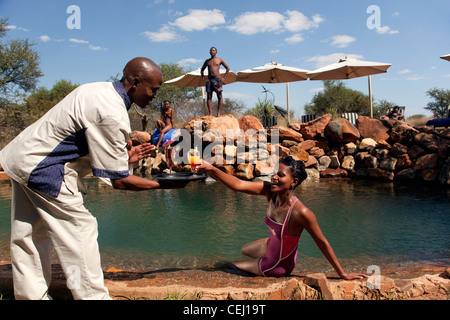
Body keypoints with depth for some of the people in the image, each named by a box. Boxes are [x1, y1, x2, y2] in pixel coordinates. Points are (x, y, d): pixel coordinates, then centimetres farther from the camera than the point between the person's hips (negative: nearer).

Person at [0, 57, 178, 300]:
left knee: (29, 235, 16)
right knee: (80, 231, -2)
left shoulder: (100, 90, 5)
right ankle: (92, 295, 8)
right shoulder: (113, 115, -25)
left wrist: (123, 157, 9)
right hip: (44, 170, -10)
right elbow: (119, 181, -20)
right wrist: (161, 184, -11)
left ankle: (31, 295, 31)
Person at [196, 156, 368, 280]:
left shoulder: (301, 212, -39)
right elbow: (238, 184, -28)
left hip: (278, 265, -6)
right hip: (270, 246, 6)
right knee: (244, 250, 37)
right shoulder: (269, 191, -22)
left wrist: (342, 274, -15)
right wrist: (211, 169, -43)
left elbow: (322, 243, -27)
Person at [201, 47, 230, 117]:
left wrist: (223, 78, 0)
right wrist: (203, 78, 11)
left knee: (220, 97, -7)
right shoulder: (207, 61, 16)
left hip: (217, 79, -2)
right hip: (209, 80, 3)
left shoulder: (219, 60, 8)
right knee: (209, 97, -5)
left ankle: (218, 113, -3)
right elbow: (202, 70, 27)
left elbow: (228, 68, 9)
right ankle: (210, 113, -5)